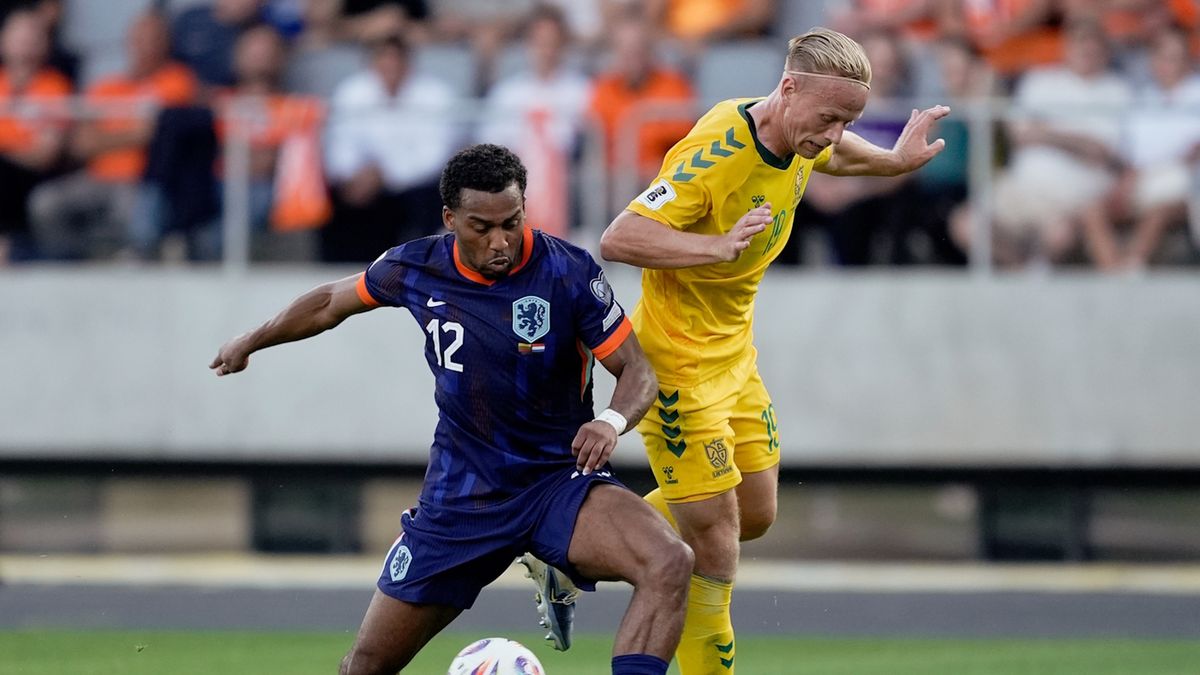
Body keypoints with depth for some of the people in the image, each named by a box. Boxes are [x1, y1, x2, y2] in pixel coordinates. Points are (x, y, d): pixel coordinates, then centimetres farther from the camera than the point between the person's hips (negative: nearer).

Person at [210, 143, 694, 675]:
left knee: (670, 563, -33)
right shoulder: (416, 268, -6)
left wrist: (613, 420, -33)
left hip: (559, 482, -3)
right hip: (459, 498, 3)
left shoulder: (568, 273, -16)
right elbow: (333, 301, 15)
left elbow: (638, 370, -10)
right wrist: (250, 342, 28)